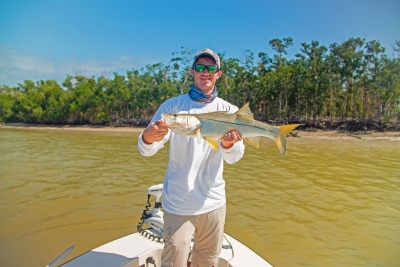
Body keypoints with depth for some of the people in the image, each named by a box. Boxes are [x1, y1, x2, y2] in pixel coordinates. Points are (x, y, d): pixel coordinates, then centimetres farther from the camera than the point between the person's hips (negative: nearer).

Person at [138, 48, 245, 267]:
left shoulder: (229, 110, -1)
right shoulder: (172, 106, -7)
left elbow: (234, 158, -10)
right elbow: (147, 151, -13)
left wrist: (228, 145, -33)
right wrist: (148, 136, -36)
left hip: (214, 202, 3)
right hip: (178, 204, -2)